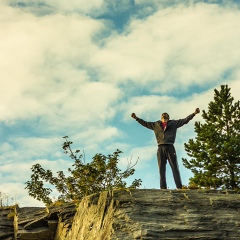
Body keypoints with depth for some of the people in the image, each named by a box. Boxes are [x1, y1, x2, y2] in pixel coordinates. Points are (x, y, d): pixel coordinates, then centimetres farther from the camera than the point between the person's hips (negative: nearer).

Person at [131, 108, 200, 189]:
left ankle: (179, 187, -11)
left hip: (170, 147, -2)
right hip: (160, 148, 2)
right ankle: (163, 188, -6)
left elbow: (185, 120, 13)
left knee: (175, 167, -6)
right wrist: (136, 118, 23)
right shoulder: (156, 125, 20)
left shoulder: (174, 123, 16)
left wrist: (194, 113, 6)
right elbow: (145, 123, 26)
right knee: (161, 169, -3)